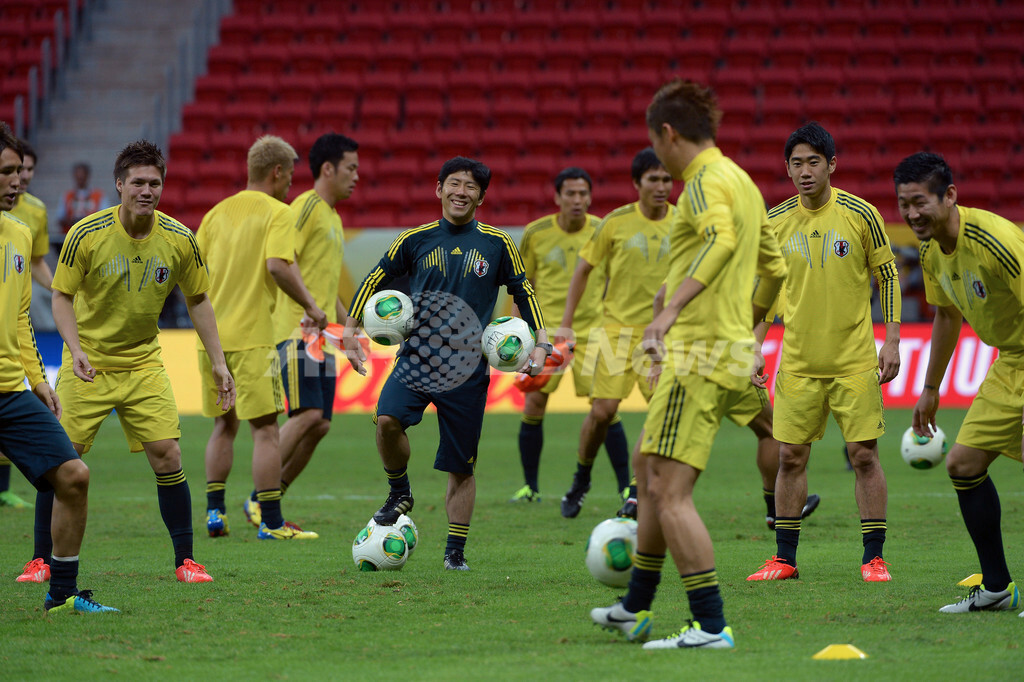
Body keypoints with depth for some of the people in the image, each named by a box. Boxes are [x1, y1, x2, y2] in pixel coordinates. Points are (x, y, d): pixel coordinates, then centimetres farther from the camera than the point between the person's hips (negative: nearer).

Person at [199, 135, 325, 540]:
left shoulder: (218, 212, 12)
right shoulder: (277, 213, -5)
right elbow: (278, 265, -20)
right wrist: (310, 306, -10)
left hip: (211, 335, 6)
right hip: (251, 335, -6)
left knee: (223, 426, 17)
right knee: (265, 428, -2)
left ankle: (214, 513, 14)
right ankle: (270, 522, -4)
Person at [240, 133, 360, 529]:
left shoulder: (333, 218, 23)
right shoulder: (307, 207, -6)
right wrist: (310, 311, -23)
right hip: (295, 329, -9)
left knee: (319, 425, 3)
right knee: (307, 415, -18)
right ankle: (258, 500, -11)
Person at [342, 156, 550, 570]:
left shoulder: (496, 244, 6)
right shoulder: (415, 240, 6)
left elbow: (523, 292, 16)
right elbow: (375, 281, 14)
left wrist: (540, 343, 7)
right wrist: (350, 330, 6)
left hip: (468, 367, 0)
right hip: (417, 356, 0)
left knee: (462, 466, 2)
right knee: (388, 419, -27)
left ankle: (455, 552, 15)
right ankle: (399, 493, -1)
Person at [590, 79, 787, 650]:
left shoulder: (706, 181, -11)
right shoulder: (742, 182, 18)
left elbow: (721, 239, -32)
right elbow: (773, 268, 26)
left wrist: (673, 308, -38)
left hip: (699, 353, -10)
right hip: (732, 352, 10)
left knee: (670, 492, -11)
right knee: (649, 471, 22)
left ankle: (711, 627, -15)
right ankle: (635, 609, 31)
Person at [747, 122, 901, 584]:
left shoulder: (860, 214, -5)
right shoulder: (775, 223, 1)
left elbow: (888, 276, 3)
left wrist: (891, 341, -3)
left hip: (855, 359, -2)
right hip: (797, 363, 2)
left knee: (864, 455, -4)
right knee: (790, 456, 2)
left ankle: (873, 557, 4)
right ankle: (784, 559, 11)